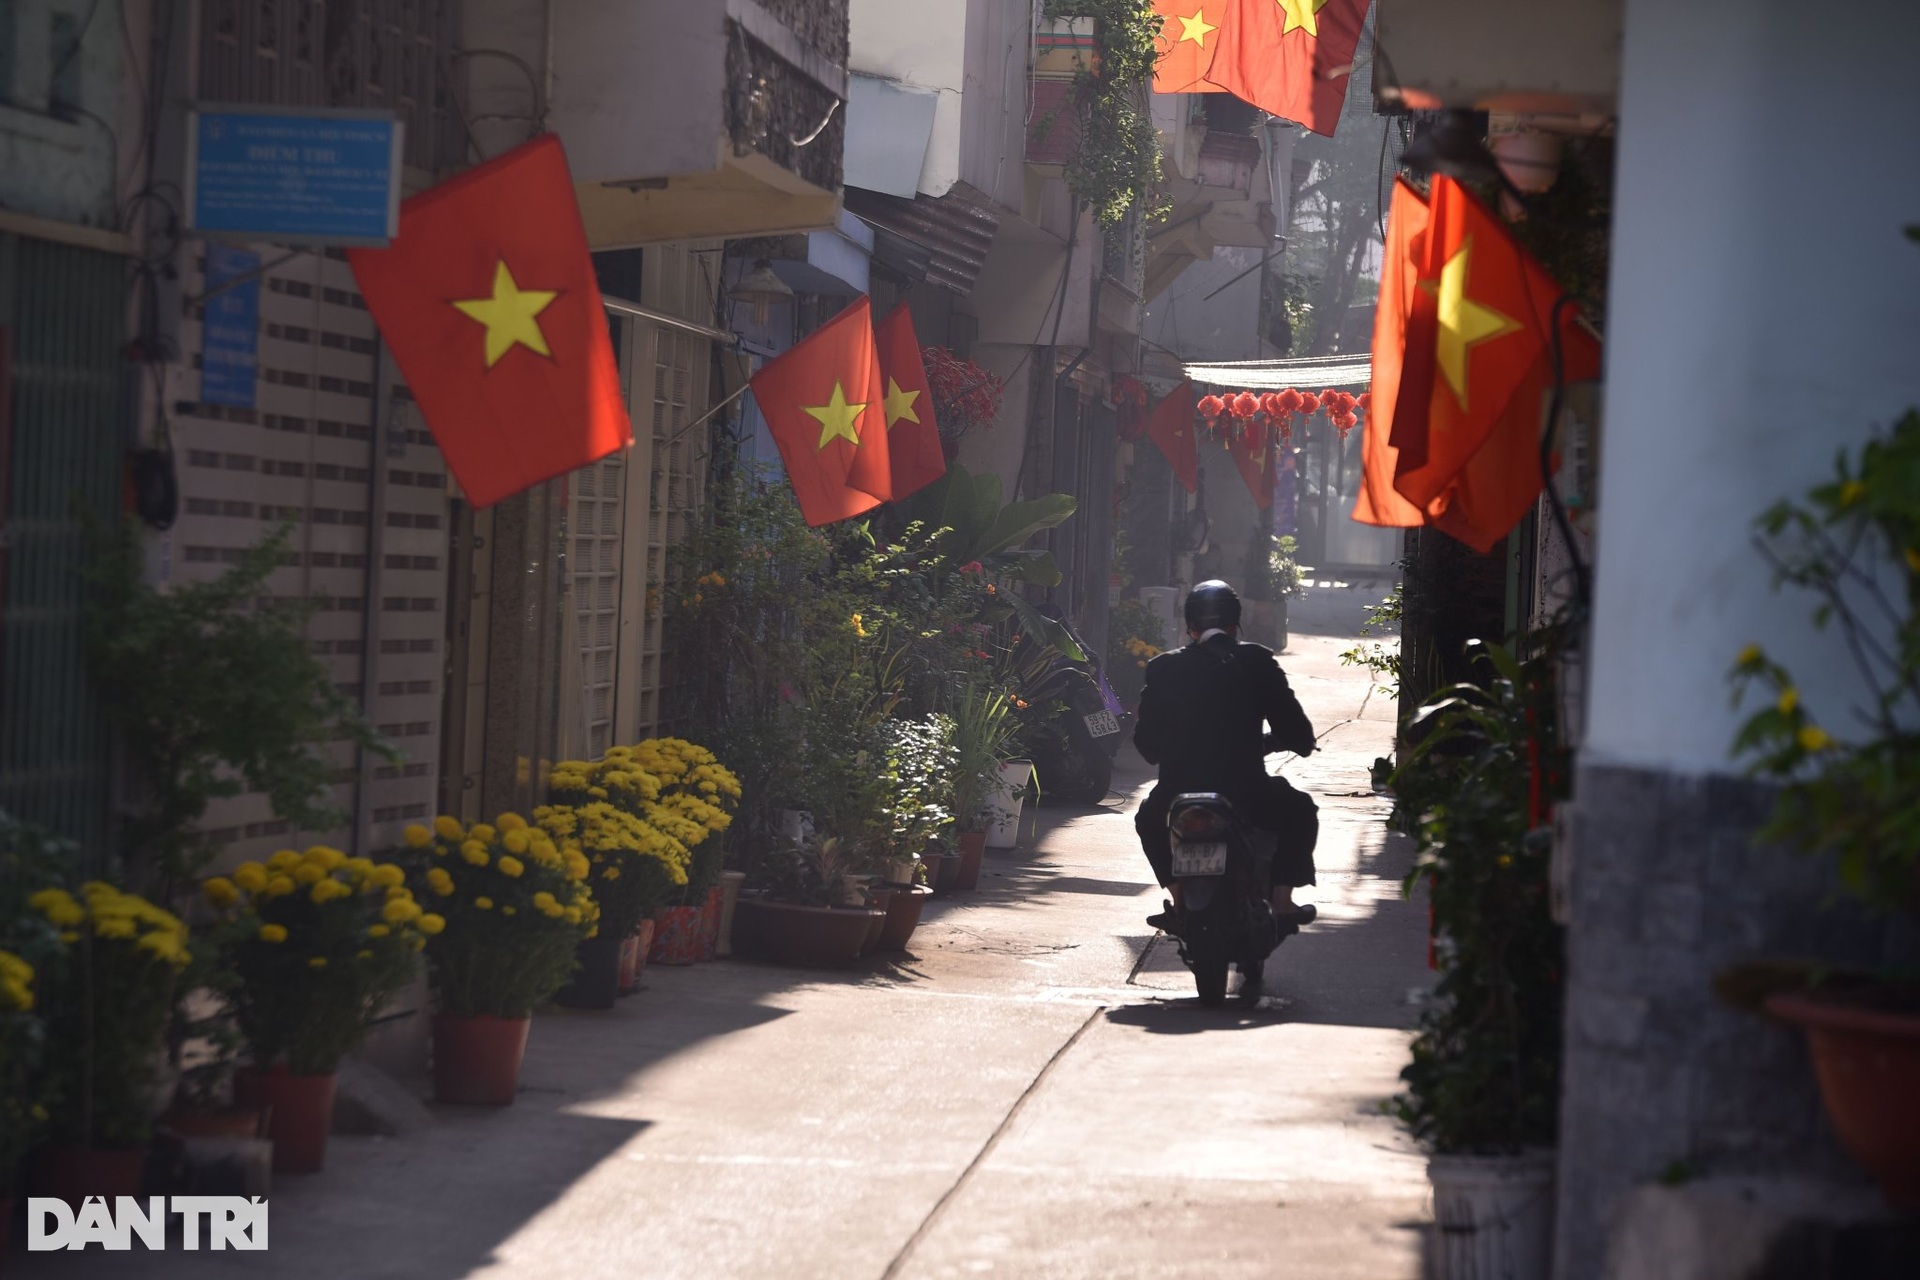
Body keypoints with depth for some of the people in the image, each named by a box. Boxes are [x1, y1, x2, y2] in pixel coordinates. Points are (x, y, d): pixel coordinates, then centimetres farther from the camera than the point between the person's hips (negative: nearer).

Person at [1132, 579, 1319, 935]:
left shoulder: (1163, 668, 3)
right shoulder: (1257, 662, -1)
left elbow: (1146, 744, 9)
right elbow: (1298, 735, -1)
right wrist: (1264, 740, 21)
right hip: (1247, 799, -1)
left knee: (1149, 818, 36)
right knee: (1300, 811, 30)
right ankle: (1282, 901, 19)